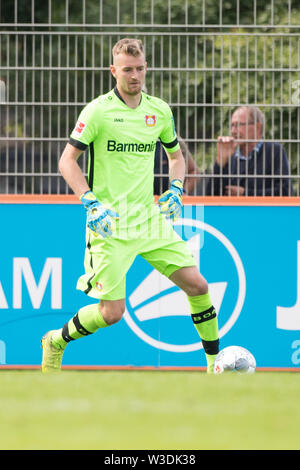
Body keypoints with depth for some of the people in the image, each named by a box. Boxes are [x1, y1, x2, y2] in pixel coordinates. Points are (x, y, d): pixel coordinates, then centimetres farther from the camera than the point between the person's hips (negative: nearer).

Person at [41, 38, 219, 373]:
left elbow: (175, 154, 24)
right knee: (112, 312, -8)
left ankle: (214, 362, 13)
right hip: (110, 225, -5)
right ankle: (56, 342, 18)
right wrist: (92, 203, -17)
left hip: (151, 219, 5)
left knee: (197, 286, -3)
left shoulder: (159, 111, 7)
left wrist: (175, 191, 6)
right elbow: (67, 161, -6)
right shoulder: (98, 111, -9)